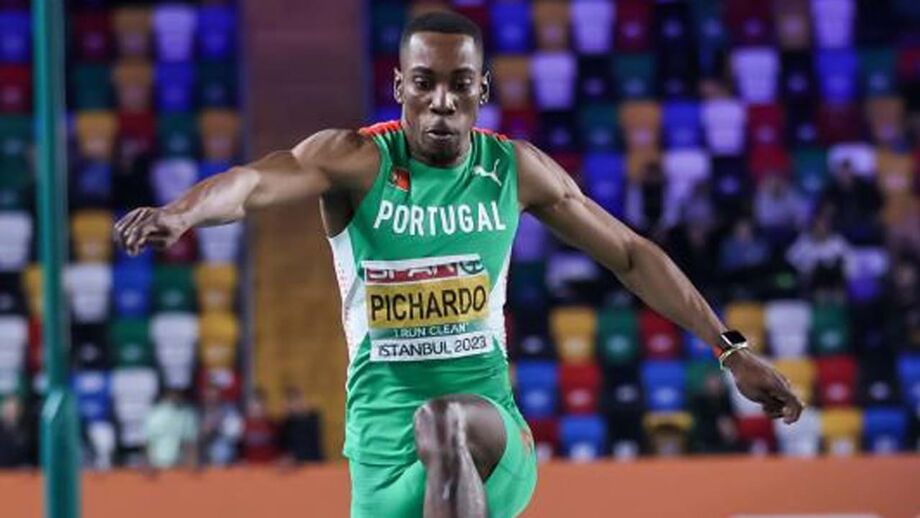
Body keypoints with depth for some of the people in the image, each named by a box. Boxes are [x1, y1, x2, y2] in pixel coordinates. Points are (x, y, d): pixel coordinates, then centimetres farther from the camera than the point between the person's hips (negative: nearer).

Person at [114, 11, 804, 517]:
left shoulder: (516, 170, 3)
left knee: (449, 424, -35)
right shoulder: (356, 161, -6)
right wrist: (183, 211, -50)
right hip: (385, 422, 0)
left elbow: (632, 255, 13)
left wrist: (729, 348, 12)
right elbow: (259, 181, -27)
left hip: (493, 418, 0)